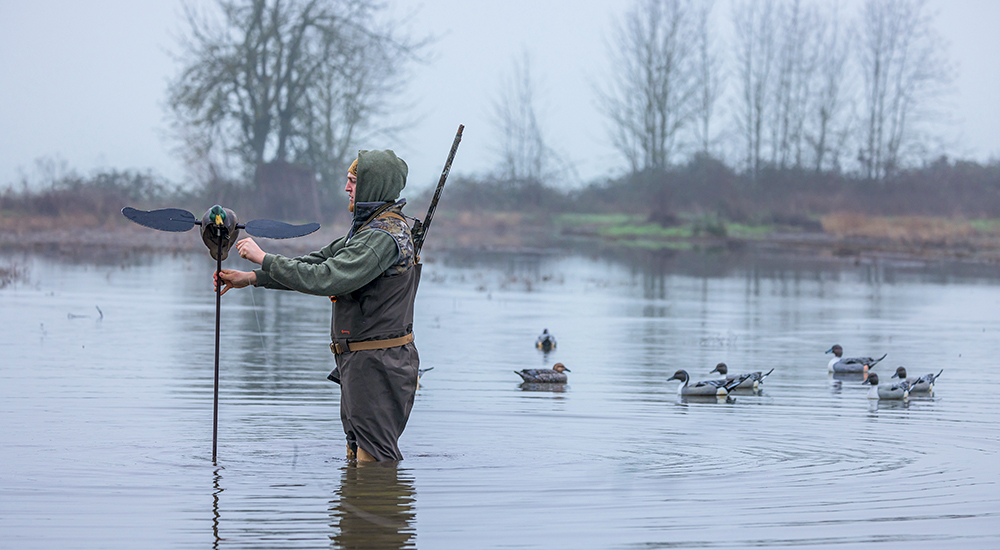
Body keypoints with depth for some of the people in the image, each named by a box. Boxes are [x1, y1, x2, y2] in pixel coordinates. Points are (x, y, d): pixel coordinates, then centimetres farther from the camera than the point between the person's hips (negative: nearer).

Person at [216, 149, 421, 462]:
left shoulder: (384, 237, -20)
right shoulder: (369, 228, 15)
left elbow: (325, 279, -27)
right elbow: (319, 261, 17)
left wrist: (264, 259, -18)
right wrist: (252, 278, 11)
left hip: (377, 365, -11)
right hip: (359, 364, 11)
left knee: (375, 461, -8)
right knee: (358, 459, 16)